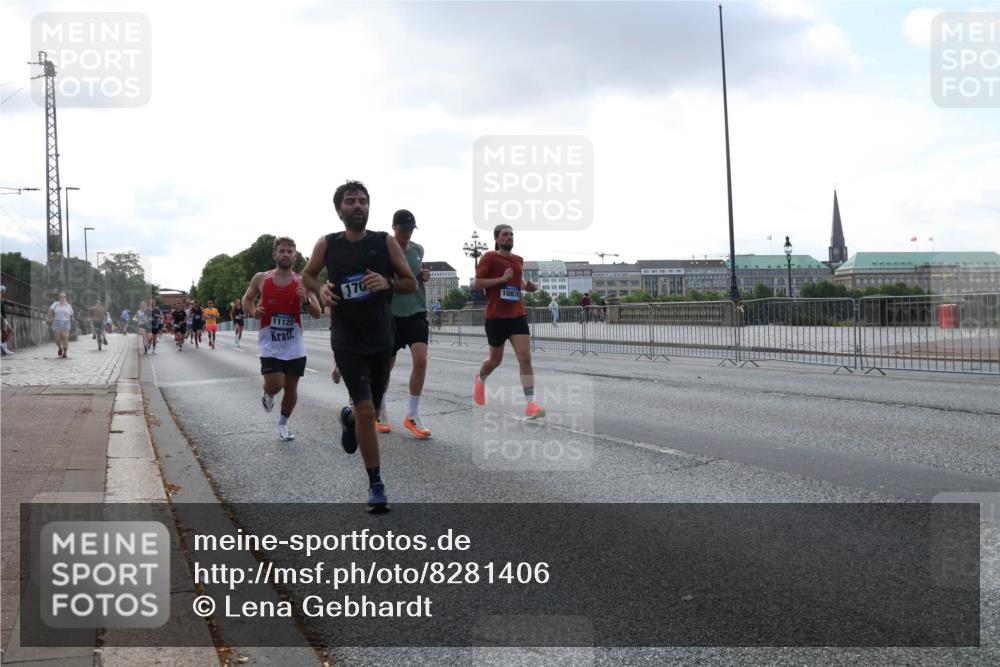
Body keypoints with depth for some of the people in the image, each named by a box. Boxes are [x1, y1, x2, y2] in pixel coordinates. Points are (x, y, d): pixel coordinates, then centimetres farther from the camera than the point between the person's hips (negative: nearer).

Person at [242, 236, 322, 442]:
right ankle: (268, 395, 22)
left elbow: (317, 314, -1)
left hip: (294, 345, 2)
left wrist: (306, 300, -21)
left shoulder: (302, 282, -1)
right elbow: (246, 300, 14)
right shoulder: (260, 279, -2)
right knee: (275, 385, -16)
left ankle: (283, 424, 30)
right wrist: (253, 311, -8)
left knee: (291, 388, 7)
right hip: (270, 344, -2)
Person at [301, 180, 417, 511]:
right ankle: (376, 484, 0)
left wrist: (387, 282, -20)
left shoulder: (386, 242, -5)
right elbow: (307, 274, 13)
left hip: (381, 339, 2)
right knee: (366, 412, -13)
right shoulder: (327, 245, -4)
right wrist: (321, 289, -9)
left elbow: (412, 284, 0)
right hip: (347, 341, -2)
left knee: (369, 410, 16)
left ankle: (348, 418, 54)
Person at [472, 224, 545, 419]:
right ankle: (480, 380, 46)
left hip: (518, 315, 4)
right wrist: (502, 279, -20)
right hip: (496, 316, -4)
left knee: (525, 358, -10)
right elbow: (476, 284, -12)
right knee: (496, 359, 12)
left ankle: (530, 405, -11)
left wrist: (527, 286, 7)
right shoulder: (489, 257, -6)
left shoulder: (519, 260, 12)